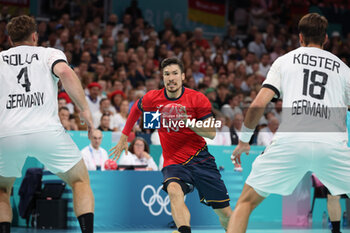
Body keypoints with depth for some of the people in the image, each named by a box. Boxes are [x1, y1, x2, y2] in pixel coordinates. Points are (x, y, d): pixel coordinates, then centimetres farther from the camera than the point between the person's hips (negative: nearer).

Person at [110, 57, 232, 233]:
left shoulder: (198, 99, -8)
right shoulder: (152, 99, -4)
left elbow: (211, 133, -8)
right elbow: (136, 110, 19)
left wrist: (187, 121, -22)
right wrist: (124, 137, 24)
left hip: (201, 159, 0)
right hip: (174, 162, 0)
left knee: (225, 214, 1)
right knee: (174, 190, -37)